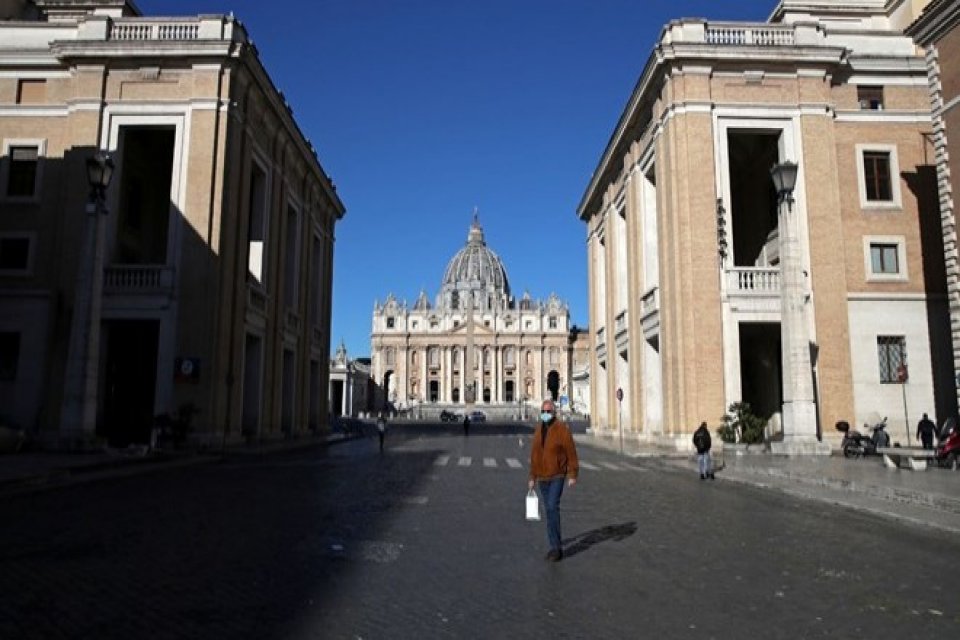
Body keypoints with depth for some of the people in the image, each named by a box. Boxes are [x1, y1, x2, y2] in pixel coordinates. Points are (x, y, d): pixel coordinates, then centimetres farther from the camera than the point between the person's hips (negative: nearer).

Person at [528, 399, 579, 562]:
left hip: (557, 476, -6)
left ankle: (556, 547, -9)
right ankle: (555, 547, 21)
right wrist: (532, 477, 13)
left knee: (552, 508, -16)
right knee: (550, 510, 11)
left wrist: (573, 475, -14)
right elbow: (534, 454, 12)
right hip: (542, 477, 6)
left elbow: (571, 452, -10)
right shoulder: (539, 429, 7)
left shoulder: (562, 429, -10)